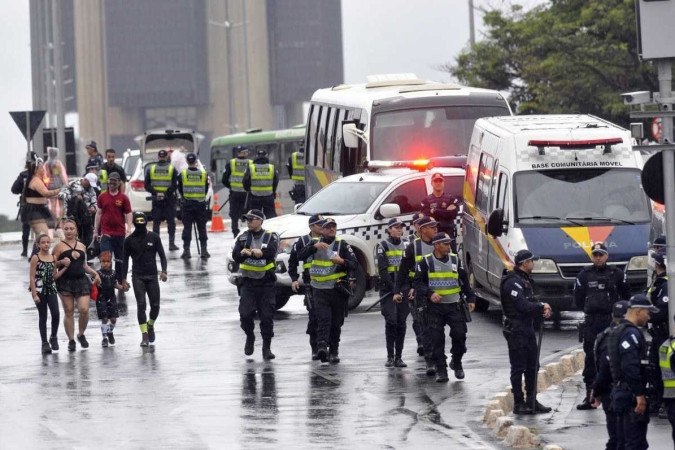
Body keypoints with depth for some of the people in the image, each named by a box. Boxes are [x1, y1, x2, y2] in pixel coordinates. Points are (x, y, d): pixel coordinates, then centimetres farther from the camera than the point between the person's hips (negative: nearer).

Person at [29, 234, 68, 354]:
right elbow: (32, 278, -8)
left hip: (51, 290, 3)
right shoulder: (36, 258, -6)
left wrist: (65, 267, 1)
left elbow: (55, 276, 13)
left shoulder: (53, 258, 7)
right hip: (40, 290, -3)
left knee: (56, 314, -11)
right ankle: (45, 343, 10)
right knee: (43, 316, 3)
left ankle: (53, 337, 12)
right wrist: (34, 294, -13)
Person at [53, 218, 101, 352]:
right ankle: (71, 340, 10)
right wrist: (61, 262, -19)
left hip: (81, 281, 3)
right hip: (65, 282, -3)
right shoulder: (59, 247, 0)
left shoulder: (82, 246, 13)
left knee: (84, 310, -9)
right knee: (69, 312, 0)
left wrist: (94, 273, 10)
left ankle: (81, 334, 15)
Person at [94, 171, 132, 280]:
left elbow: (128, 214, 0)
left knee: (120, 259, 10)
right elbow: (98, 214, 10)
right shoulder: (102, 197, 5)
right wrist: (96, 231, 10)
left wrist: (129, 229, -12)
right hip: (106, 233, 0)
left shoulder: (123, 198, 1)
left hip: (120, 233, 0)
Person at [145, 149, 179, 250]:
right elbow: (175, 185, -12)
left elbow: (146, 185, -3)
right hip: (169, 200, -1)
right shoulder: (172, 169, -4)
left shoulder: (150, 169, 1)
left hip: (156, 200, 1)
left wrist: (155, 193, -7)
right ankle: (171, 244, 6)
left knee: (156, 222, 6)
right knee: (171, 221, 6)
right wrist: (167, 193, -10)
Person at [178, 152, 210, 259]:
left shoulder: (183, 174, -5)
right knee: (202, 227, 6)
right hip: (200, 203, 1)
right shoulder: (203, 174, -1)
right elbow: (206, 189, 9)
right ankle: (204, 250, 5)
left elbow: (180, 190, 5)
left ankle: (186, 250, -2)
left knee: (187, 227, 2)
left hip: (187, 204, -1)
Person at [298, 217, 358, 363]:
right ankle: (322, 346, -29)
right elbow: (301, 256, -6)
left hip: (338, 289, 1)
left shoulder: (342, 245, 5)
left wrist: (342, 261, -21)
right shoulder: (315, 243, 9)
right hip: (320, 290, -1)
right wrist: (315, 247, -20)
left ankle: (334, 351, 16)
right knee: (323, 319, -16)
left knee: (336, 323, 6)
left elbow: (355, 264, -1)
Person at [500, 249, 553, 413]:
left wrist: (543, 308, -4)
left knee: (532, 367, 14)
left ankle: (532, 401, 21)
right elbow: (522, 306, -25)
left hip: (528, 329, 10)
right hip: (516, 330, -10)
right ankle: (519, 404, -2)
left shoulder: (525, 280, 16)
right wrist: (542, 307, -11)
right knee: (518, 368, -5)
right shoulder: (513, 282, -17)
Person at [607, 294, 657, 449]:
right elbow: (631, 367, -25)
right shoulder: (631, 333, -16)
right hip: (632, 395, -10)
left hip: (619, 389, 10)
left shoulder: (617, 331, 17)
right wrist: (640, 395, -23)